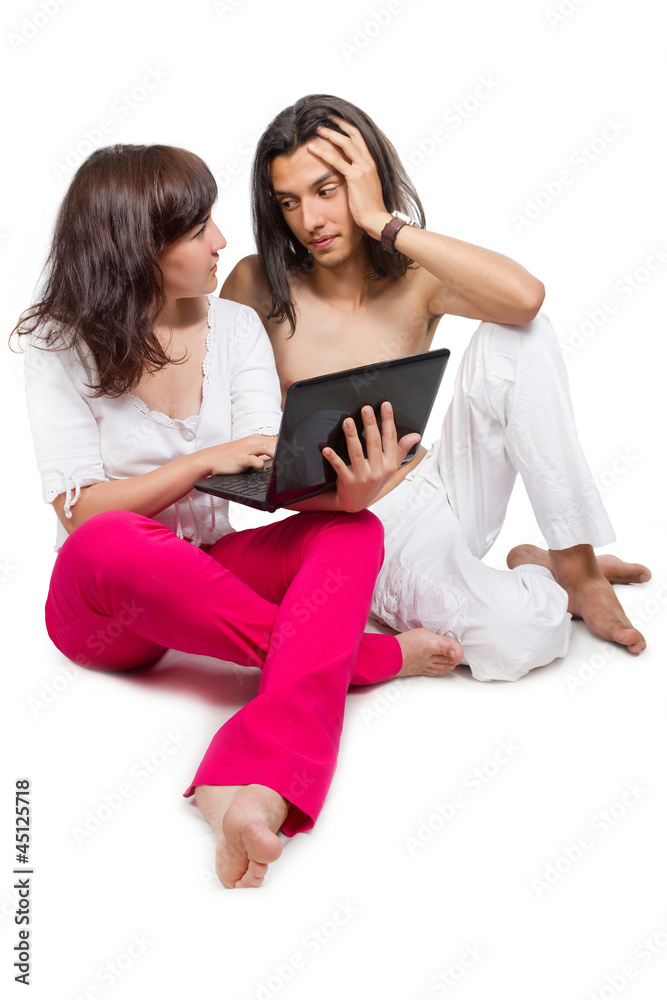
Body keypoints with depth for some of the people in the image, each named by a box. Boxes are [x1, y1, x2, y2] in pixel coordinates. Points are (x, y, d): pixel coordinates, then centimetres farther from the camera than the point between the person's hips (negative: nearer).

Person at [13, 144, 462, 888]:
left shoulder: (235, 326, 4)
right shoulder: (62, 348, -6)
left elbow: (269, 472, -9)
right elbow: (79, 509, -13)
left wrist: (341, 489, -31)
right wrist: (204, 461, -22)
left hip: (211, 577, 4)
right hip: (102, 604, -3)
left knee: (352, 533, -26)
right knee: (110, 546, -39)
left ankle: (256, 789, -50)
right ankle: (366, 656, -24)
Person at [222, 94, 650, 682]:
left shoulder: (416, 282, -3)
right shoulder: (258, 286, -6)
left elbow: (524, 295, -25)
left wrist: (383, 222, -22)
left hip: (440, 489, 3)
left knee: (514, 335, -21)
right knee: (513, 638, -33)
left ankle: (576, 563, -12)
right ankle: (535, 577, 6)